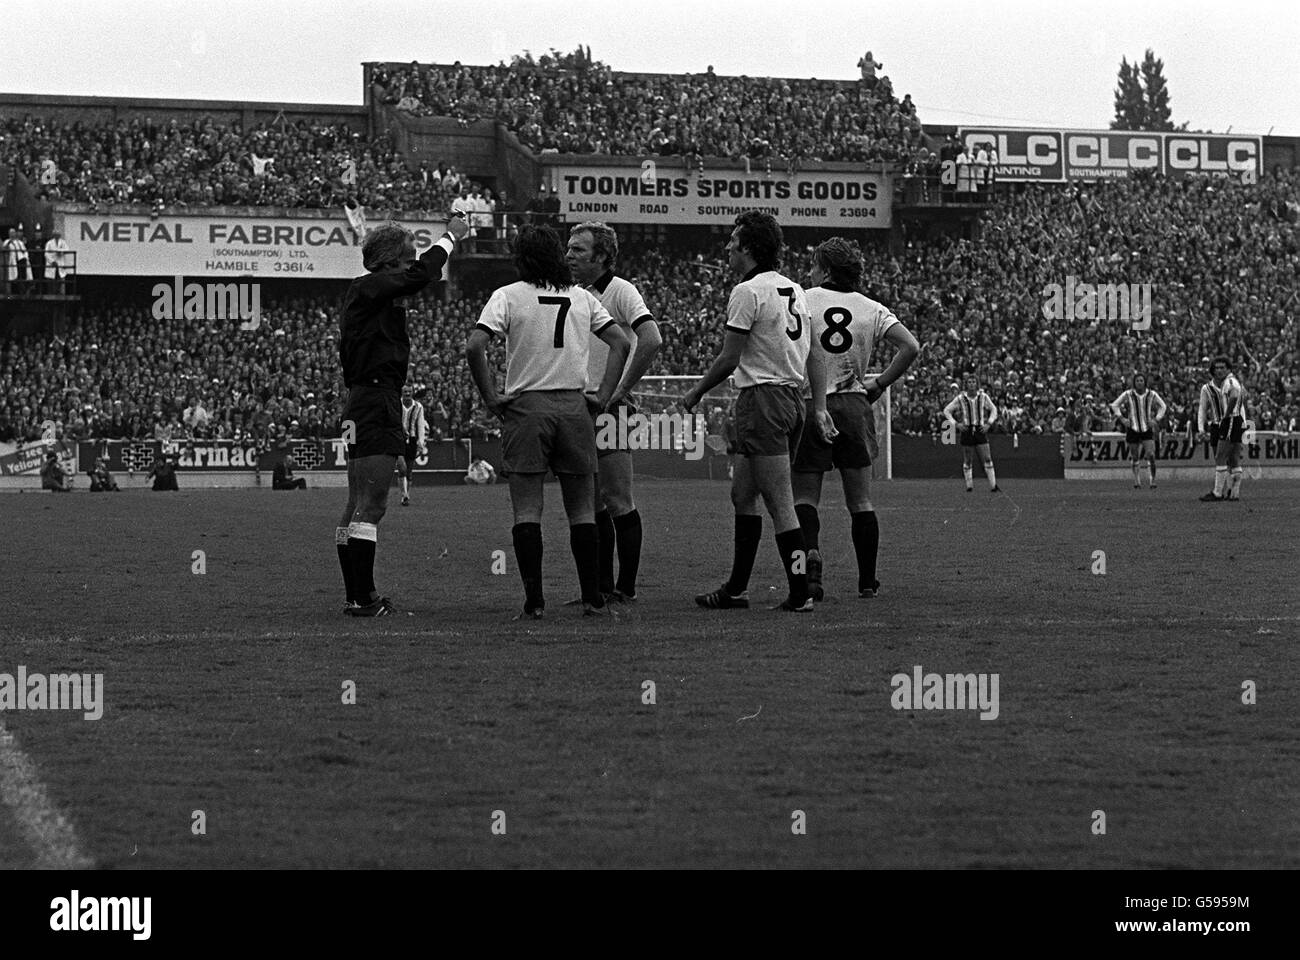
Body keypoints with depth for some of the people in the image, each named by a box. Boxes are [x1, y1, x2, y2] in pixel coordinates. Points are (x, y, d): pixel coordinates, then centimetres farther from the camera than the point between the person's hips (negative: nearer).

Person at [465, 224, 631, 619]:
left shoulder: (507, 296, -2)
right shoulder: (581, 298, 9)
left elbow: (474, 346, -12)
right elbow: (621, 342, 6)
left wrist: (490, 397, -5)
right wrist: (603, 395, 7)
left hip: (525, 406, -3)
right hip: (574, 407, 3)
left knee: (527, 510, 0)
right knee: (582, 510, 8)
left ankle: (534, 601, -6)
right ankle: (593, 599, 7)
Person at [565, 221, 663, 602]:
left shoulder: (620, 291, -10)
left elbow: (651, 340, -22)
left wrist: (620, 391, -19)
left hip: (609, 410, -8)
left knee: (618, 503, -6)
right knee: (592, 504, 9)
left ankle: (626, 587, -2)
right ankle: (601, 585, 14)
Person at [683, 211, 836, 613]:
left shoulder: (748, 291, -12)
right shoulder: (794, 290, 13)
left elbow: (729, 358, -12)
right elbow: (814, 354, 12)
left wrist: (694, 394, 2)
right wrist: (819, 408, 13)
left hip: (761, 399, -9)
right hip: (792, 396, 9)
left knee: (780, 504, -8)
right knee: (743, 494, 17)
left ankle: (800, 594, -9)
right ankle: (736, 589, 22)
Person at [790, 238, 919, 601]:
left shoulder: (802, 301, -1)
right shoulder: (871, 309, 6)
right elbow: (910, 347, -3)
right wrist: (880, 384, 4)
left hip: (808, 404, -2)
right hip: (853, 405, 2)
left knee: (805, 495, 4)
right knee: (860, 500, 9)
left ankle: (811, 551, -23)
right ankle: (867, 581, 10)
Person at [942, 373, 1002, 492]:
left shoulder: (983, 397, 0)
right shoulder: (960, 398, -3)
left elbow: (993, 410, 13)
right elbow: (946, 411, 5)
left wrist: (988, 424, 0)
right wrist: (956, 424, -6)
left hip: (980, 430, 0)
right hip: (967, 431, 0)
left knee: (987, 459, -5)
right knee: (967, 461, 3)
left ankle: (993, 486, -3)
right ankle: (969, 486, 13)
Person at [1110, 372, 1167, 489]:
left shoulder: (1152, 395, -2)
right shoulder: (1128, 395, -5)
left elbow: (1163, 407, 10)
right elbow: (1114, 406, 3)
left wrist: (1156, 420, -1)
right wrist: (1122, 418, -6)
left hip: (1147, 429, 0)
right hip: (1133, 429, 0)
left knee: (1151, 454, -14)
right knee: (1135, 457, 4)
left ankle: (1153, 479, -2)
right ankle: (1137, 481, 16)